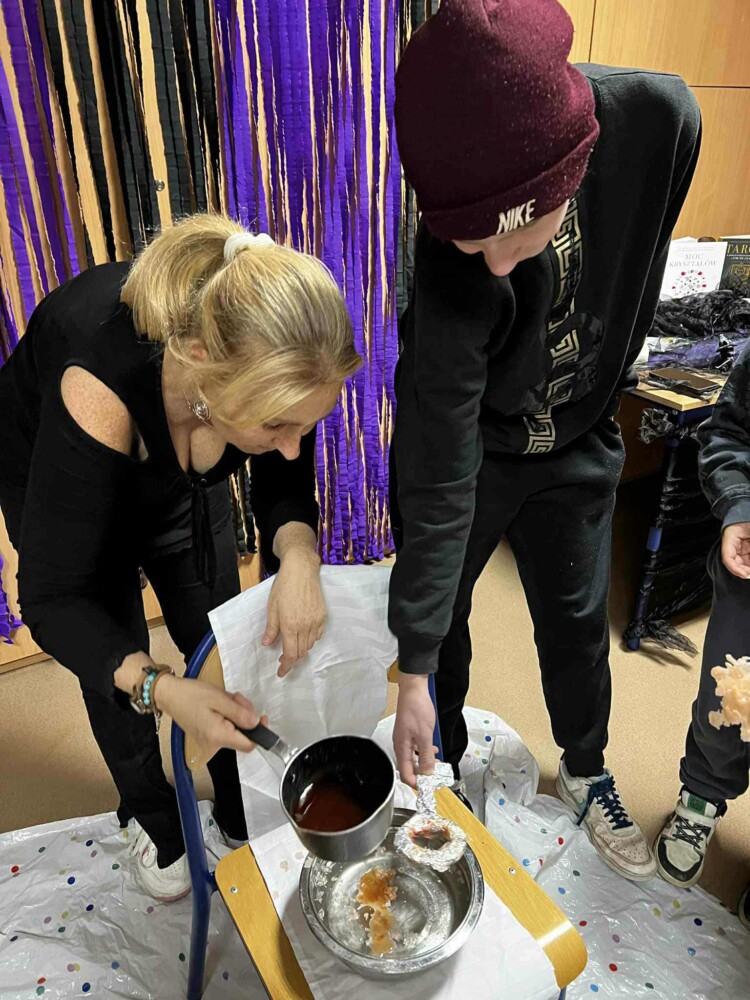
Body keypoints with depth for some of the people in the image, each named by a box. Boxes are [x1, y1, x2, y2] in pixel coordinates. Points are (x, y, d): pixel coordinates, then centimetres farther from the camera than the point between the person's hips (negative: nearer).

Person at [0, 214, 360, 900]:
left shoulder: (268, 361, -33)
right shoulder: (100, 391, -45)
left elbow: (284, 485, -16)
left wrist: (298, 553, -38)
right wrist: (160, 689, -49)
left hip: (183, 480, 3)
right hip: (55, 483, -3)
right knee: (115, 675, 7)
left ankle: (242, 815, 36)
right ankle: (156, 824, 38)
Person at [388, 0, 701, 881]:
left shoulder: (659, 117, -26)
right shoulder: (449, 277, -35)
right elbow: (438, 484, -29)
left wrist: (604, 383, 10)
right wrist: (413, 673, -22)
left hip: (577, 443, 4)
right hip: (470, 448, -3)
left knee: (576, 619, 17)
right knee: (439, 613, 12)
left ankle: (586, 773, 44)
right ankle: (442, 759, 43)